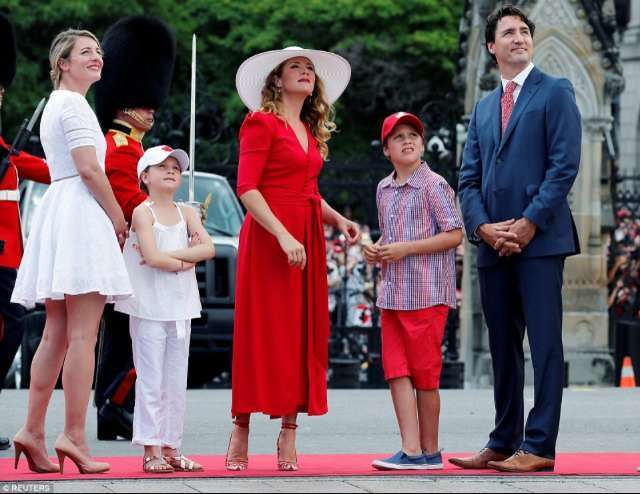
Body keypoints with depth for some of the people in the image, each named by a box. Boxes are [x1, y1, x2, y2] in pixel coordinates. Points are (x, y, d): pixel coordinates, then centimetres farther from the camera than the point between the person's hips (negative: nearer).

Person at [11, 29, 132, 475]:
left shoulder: (55, 104, 23)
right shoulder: (74, 104, -7)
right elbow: (89, 169, -15)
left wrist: (110, 217, 19)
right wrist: (119, 218, -5)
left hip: (57, 215, 10)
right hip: (82, 215, -10)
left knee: (57, 334, 9)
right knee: (83, 335, -11)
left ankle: (34, 431, 6)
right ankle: (74, 435, -14)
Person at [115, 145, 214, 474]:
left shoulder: (187, 213, 10)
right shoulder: (143, 212, -5)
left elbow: (208, 249, -5)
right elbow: (152, 257, -19)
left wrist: (168, 256, -14)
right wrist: (186, 260, -7)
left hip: (181, 307, 5)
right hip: (150, 307, -5)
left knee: (176, 381, 7)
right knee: (151, 380, -4)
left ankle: (171, 448, 12)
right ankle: (151, 450, -2)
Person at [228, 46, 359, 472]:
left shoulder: (311, 132, 18)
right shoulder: (262, 123, -4)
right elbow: (247, 188, -13)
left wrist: (337, 218, 7)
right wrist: (283, 236, -21)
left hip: (307, 238, 7)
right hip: (268, 239, -7)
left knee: (303, 333, 3)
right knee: (263, 331, -7)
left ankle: (288, 434, 4)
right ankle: (242, 429, -1)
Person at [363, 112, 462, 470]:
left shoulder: (433, 185, -7)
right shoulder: (384, 189, 15)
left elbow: (455, 235, -11)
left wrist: (406, 249, -16)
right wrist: (377, 250, 6)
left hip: (426, 293, -7)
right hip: (392, 293, 7)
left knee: (424, 374, -2)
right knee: (396, 372, -1)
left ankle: (430, 451, 6)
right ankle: (411, 450, -2)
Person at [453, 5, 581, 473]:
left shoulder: (555, 92, 2)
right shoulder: (484, 108, 20)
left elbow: (565, 165, -8)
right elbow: (469, 180, 15)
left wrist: (529, 222, -14)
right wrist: (482, 227, -3)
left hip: (540, 240, -6)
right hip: (493, 244, 6)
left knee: (544, 342, -7)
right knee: (503, 347, 10)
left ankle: (539, 447, -8)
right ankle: (503, 443, 15)